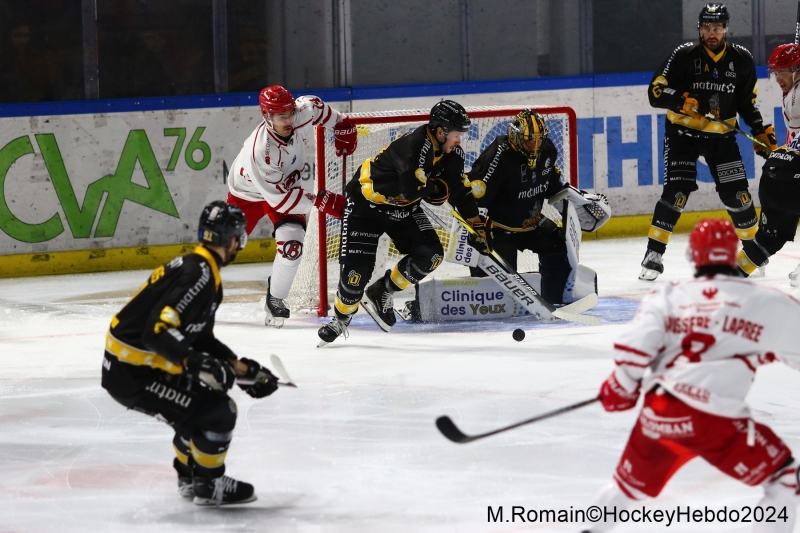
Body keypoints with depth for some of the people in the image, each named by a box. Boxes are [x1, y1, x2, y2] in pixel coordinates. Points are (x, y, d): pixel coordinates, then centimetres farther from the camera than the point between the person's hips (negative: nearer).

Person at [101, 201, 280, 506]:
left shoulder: (197, 268, 12)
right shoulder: (199, 275, -21)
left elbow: (201, 339, 20)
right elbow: (157, 331, -30)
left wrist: (242, 370, 19)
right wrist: (195, 363, -38)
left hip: (124, 363, 11)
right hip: (133, 374, -11)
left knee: (201, 402, 26)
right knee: (218, 411, -10)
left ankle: (190, 477, 39)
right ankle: (209, 486, 10)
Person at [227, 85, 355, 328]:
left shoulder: (304, 112, -29)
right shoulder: (259, 150, -42)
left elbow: (317, 106, -1)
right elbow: (279, 198, -35)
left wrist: (343, 125, 5)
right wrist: (321, 201, -36)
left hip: (288, 184, 3)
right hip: (249, 192, -3)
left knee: (291, 243, -18)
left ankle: (275, 301, -2)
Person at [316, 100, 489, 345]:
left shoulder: (452, 154, -7)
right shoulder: (414, 146, -33)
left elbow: (460, 191, 2)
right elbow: (413, 188, -38)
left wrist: (477, 226, -1)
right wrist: (439, 189, -18)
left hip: (402, 207, 8)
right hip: (366, 203, -8)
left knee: (430, 253, -10)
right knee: (357, 268, -11)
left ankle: (381, 293, 9)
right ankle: (340, 318, 15)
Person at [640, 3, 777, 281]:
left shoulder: (741, 59, -3)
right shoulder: (684, 55, -13)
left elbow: (747, 102, 9)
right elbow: (656, 92, -15)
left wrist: (762, 132, -1)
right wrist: (683, 102, -31)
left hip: (721, 135, 3)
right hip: (683, 132, -3)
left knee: (736, 193, -1)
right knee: (676, 191, -15)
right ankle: (654, 254, -9)